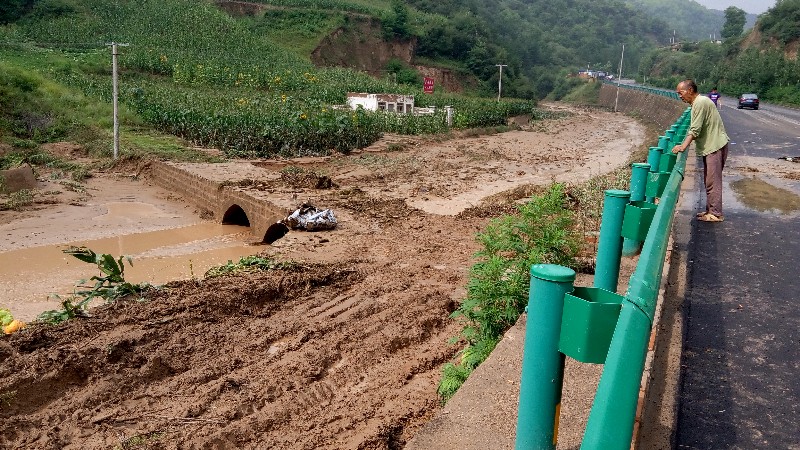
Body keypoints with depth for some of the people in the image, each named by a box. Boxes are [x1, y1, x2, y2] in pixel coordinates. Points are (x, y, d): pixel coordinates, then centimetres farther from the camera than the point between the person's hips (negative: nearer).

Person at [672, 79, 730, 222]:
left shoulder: (700, 103, -16)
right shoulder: (697, 102, 16)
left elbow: (695, 130, -21)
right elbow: (694, 128, 17)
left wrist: (683, 146, -22)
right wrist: (683, 144, 12)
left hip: (715, 146, -10)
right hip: (710, 146, 10)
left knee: (713, 181, -8)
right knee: (709, 180, 15)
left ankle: (716, 213, -4)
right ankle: (710, 210, 23)